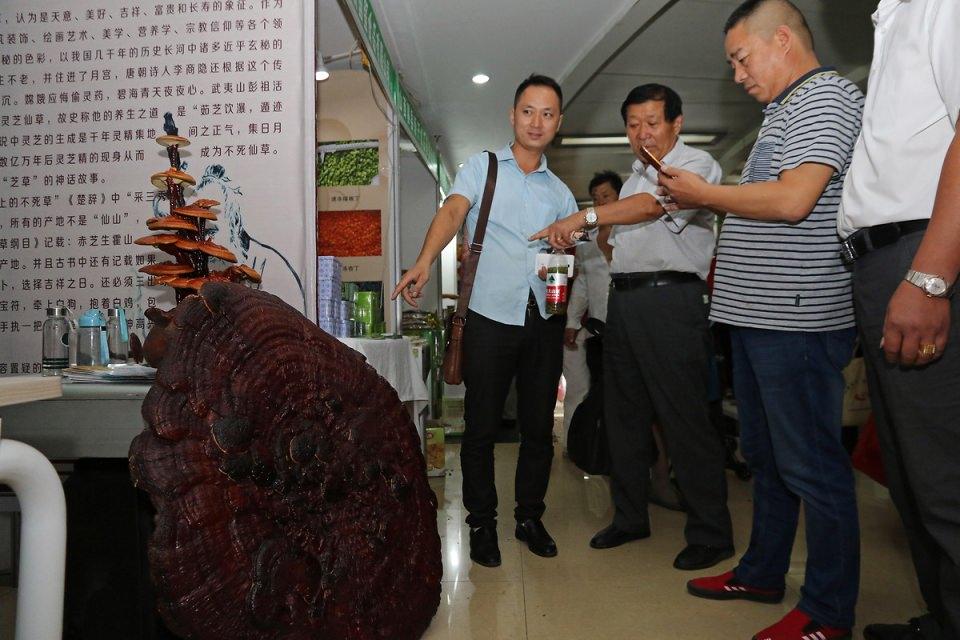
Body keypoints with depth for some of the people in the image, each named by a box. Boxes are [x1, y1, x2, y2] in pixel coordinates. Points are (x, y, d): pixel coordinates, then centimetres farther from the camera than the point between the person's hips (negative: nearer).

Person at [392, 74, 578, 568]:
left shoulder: (560, 192, 18)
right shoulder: (482, 167, 7)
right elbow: (452, 211, -11)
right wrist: (425, 260, -29)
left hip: (544, 321, 4)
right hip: (491, 317, -3)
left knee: (539, 426, 10)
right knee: (482, 427, 2)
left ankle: (530, 517, 27)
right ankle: (482, 523, 18)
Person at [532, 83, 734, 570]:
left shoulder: (696, 164, -2)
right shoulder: (635, 178, 24)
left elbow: (653, 206, -20)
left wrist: (585, 216, -25)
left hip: (670, 298, -8)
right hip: (623, 299, 9)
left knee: (684, 419, -7)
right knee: (623, 415, 12)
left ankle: (710, 534, 6)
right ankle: (630, 518, 25)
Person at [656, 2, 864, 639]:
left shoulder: (825, 96, -7)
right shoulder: (786, 111, 23)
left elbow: (793, 201, -21)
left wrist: (703, 192, -9)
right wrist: (701, 200, 13)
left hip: (796, 319, -10)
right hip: (758, 317, 10)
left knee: (810, 465, -2)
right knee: (766, 457, 17)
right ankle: (762, 574, 30)